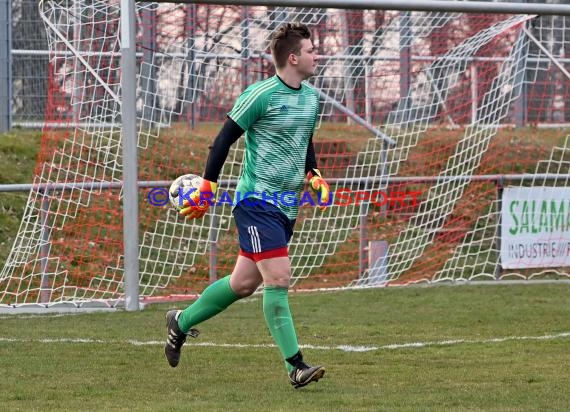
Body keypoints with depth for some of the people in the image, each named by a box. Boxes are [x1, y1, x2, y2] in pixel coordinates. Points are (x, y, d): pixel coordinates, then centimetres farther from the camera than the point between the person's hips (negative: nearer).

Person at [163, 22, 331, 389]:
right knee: (278, 278, -15)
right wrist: (207, 188, -9)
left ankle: (181, 323, 32)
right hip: (257, 202, -8)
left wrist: (314, 175, 10)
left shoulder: (311, 97, 11)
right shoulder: (260, 95, -13)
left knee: (244, 283, 12)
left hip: (287, 206, 8)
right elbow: (225, 139, -8)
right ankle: (296, 366, -14)